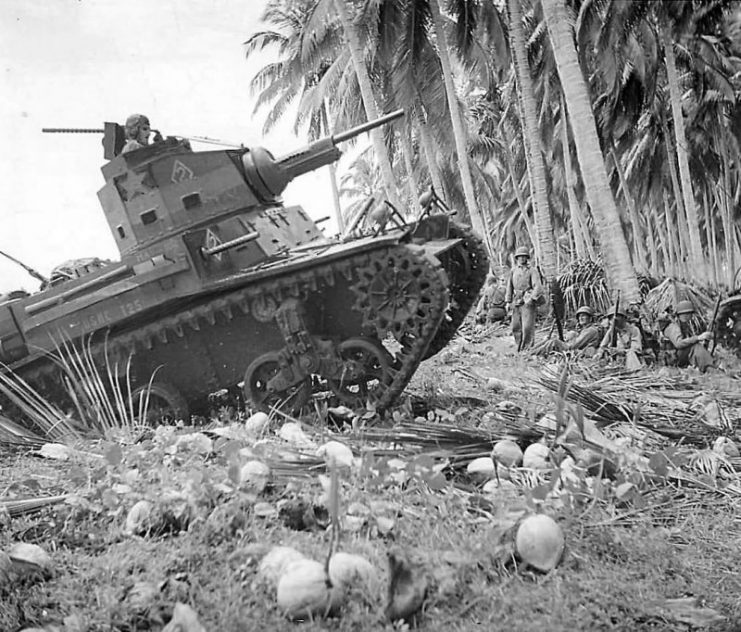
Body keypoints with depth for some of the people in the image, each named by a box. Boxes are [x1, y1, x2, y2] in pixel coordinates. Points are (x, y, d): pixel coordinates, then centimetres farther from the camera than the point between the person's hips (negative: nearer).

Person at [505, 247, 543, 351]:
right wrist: (508, 302, 10)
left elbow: (538, 287, -12)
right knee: (516, 327, 6)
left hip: (528, 302, -5)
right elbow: (509, 287, 17)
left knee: (528, 327, -10)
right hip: (516, 302, 5)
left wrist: (531, 299, -24)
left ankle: (527, 349, -6)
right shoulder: (513, 271, 14)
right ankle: (520, 348, 16)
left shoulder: (532, 271, -2)